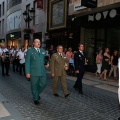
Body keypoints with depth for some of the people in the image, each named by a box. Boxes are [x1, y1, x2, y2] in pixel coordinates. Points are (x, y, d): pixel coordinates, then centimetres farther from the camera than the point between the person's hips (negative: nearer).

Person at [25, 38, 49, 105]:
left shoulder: (43, 50, 11)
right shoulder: (30, 51, -3)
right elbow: (27, 62, -6)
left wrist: (47, 63, 2)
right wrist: (27, 72, -12)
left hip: (42, 71, 4)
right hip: (33, 72, -4)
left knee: (43, 84, 9)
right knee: (34, 86, 6)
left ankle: (37, 93, 37)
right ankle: (35, 99, 25)